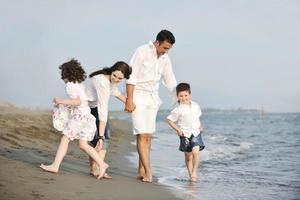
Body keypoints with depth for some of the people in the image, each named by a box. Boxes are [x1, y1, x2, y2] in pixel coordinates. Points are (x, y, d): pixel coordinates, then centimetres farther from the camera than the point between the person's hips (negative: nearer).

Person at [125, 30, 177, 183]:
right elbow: (131, 77, -13)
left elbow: (170, 81, 12)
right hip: (138, 97, -6)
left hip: (153, 98, 6)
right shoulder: (142, 52, -12)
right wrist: (129, 99, -17)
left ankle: (141, 171, 12)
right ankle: (148, 171, -15)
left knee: (148, 136, 6)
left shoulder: (165, 59, 6)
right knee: (142, 135, -12)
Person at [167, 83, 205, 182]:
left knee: (195, 151, -19)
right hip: (185, 135, -1)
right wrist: (177, 129, -11)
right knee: (188, 156, 7)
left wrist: (200, 126, 7)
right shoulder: (178, 110, -10)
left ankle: (194, 171, -5)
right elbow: (169, 120, -3)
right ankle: (191, 174, 21)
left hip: (196, 133, 1)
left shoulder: (196, 106, 3)